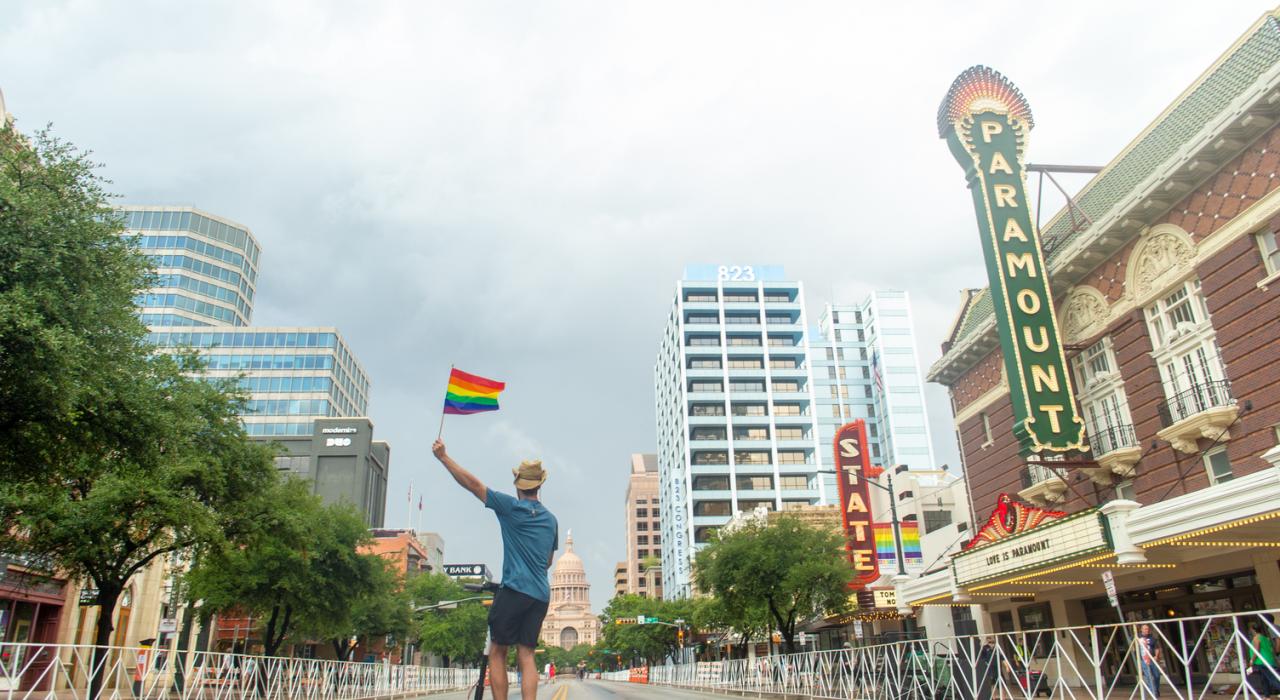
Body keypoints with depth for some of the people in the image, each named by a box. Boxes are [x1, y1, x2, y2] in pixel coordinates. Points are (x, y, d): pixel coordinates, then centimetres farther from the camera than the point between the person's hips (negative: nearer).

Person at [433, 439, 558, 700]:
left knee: (497, 652, 3)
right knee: (526, 655, 5)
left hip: (514, 590, -5)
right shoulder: (551, 519, 16)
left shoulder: (512, 507, -2)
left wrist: (443, 457, 2)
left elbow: (473, 484, -3)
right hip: (541, 594, 5)